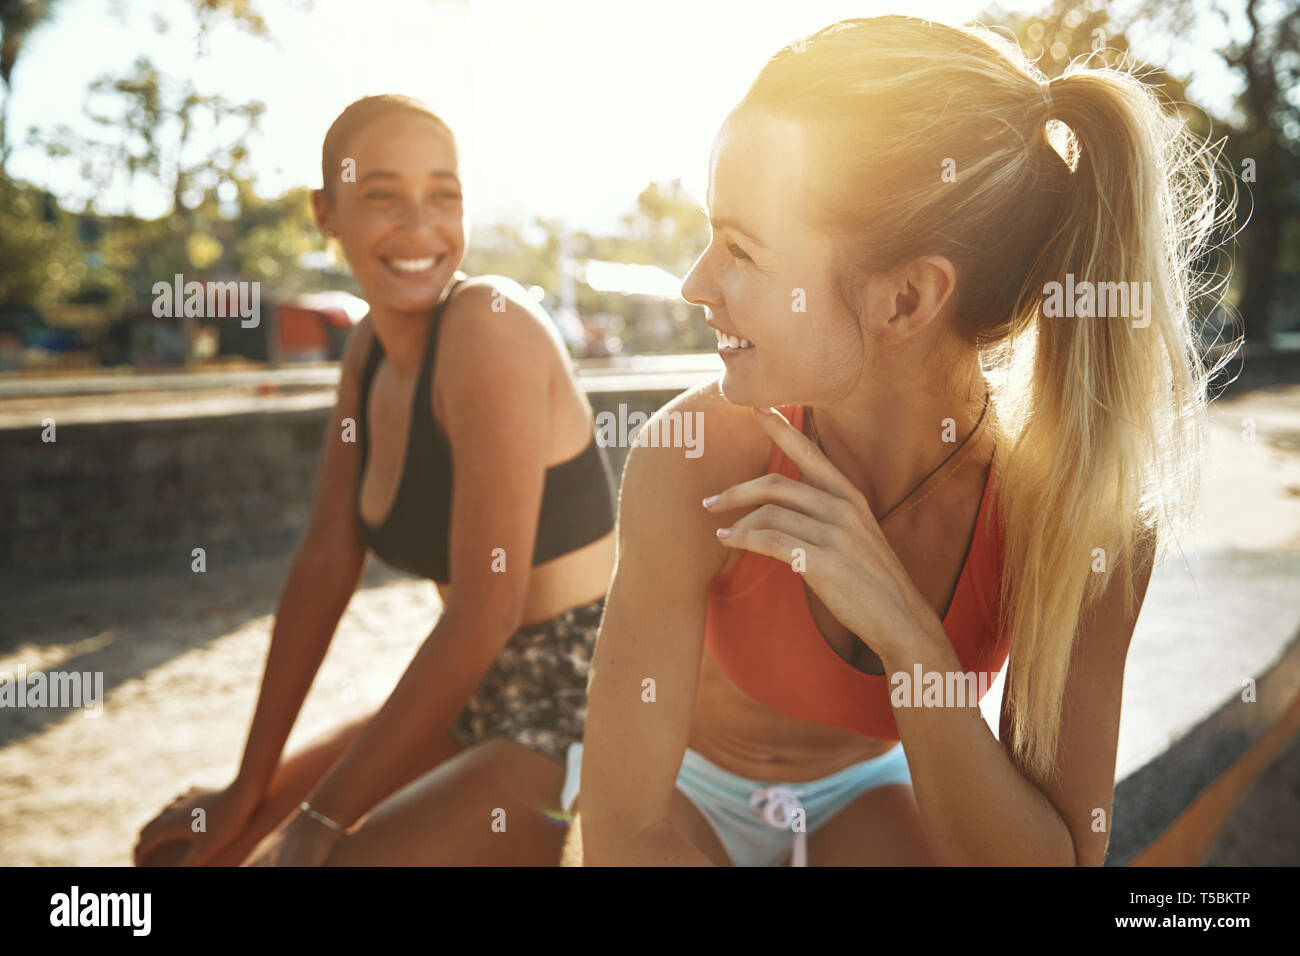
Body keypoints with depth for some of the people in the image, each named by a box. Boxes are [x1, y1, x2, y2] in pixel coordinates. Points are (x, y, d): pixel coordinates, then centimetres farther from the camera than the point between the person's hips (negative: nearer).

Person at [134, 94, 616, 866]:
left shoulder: (490, 325, -21)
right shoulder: (373, 344, 2)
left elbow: (487, 610, -24)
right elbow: (327, 561, 4)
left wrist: (321, 818, -15)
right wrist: (249, 789, 3)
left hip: (580, 723, -7)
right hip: (483, 708, 8)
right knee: (185, 844, 12)